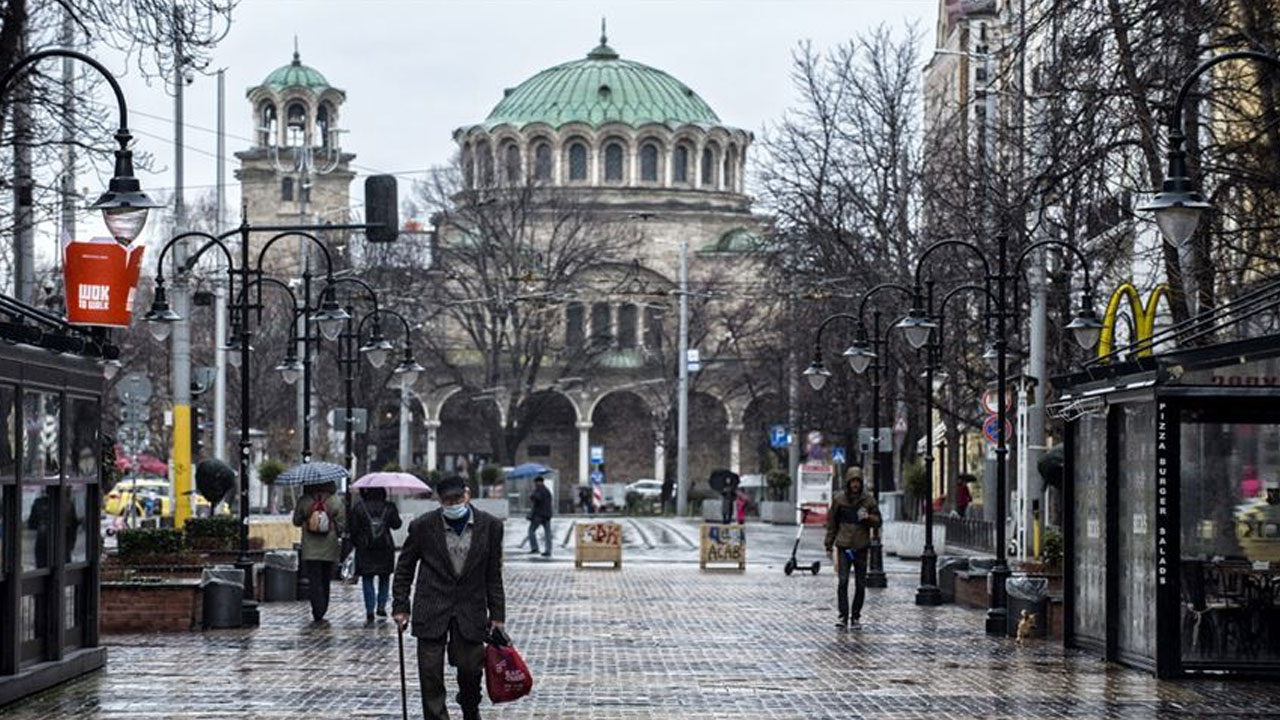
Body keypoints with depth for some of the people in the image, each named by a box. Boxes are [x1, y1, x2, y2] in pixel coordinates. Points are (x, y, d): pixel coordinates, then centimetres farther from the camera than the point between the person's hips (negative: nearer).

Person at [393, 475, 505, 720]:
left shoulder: (490, 526, -2)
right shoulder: (423, 526, -6)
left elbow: (493, 574, 4)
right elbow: (404, 568, 5)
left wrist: (496, 615, 3)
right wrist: (400, 606, 0)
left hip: (471, 610, 1)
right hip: (432, 610, -1)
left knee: (470, 667, 5)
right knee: (430, 672, -2)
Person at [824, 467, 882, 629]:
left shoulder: (868, 500, 5)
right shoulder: (839, 500, 3)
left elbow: (878, 521, 8)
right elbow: (831, 524, 9)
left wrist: (867, 517, -14)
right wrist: (828, 545, 8)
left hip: (861, 548, 1)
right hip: (844, 547, -1)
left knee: (861, 584, 5)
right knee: (843, 581, -13)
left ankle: (856, 616, 16)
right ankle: (843, 616, -10)